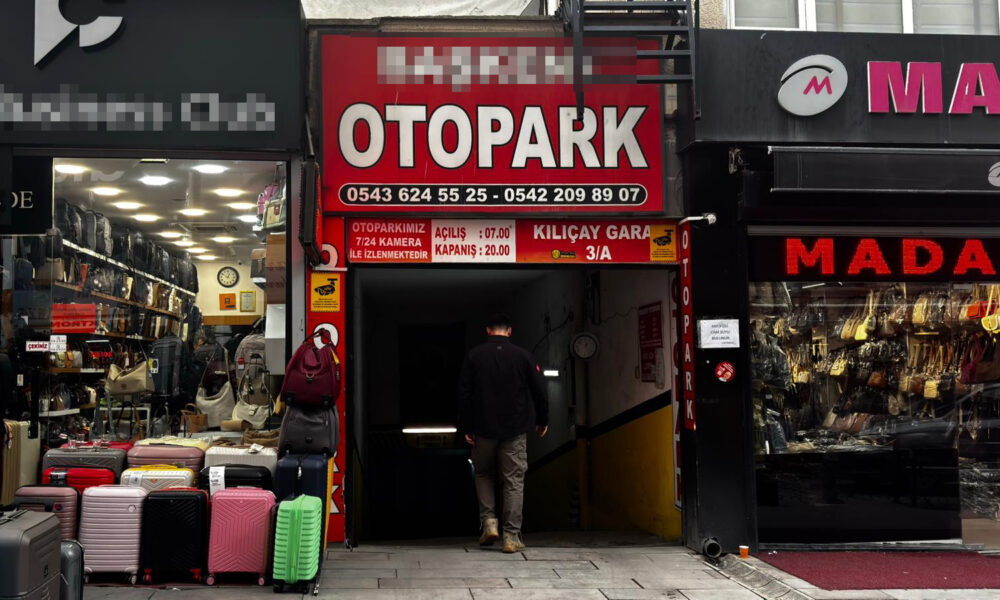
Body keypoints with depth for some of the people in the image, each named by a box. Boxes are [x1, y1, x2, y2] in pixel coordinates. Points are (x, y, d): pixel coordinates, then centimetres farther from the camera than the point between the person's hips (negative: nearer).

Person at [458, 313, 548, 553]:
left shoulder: (474, 356, 0)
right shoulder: (523, 356, 0)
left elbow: (464, 394, -1)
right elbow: (539, 391, 3)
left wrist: (466, 428, 3)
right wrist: (542, 421, 17)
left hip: (484, 429, 1)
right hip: (515, 430, 0)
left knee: (483, 474, 20)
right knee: (514, 480, 4)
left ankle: (489, 521, 5)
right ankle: (511, 537, -1)